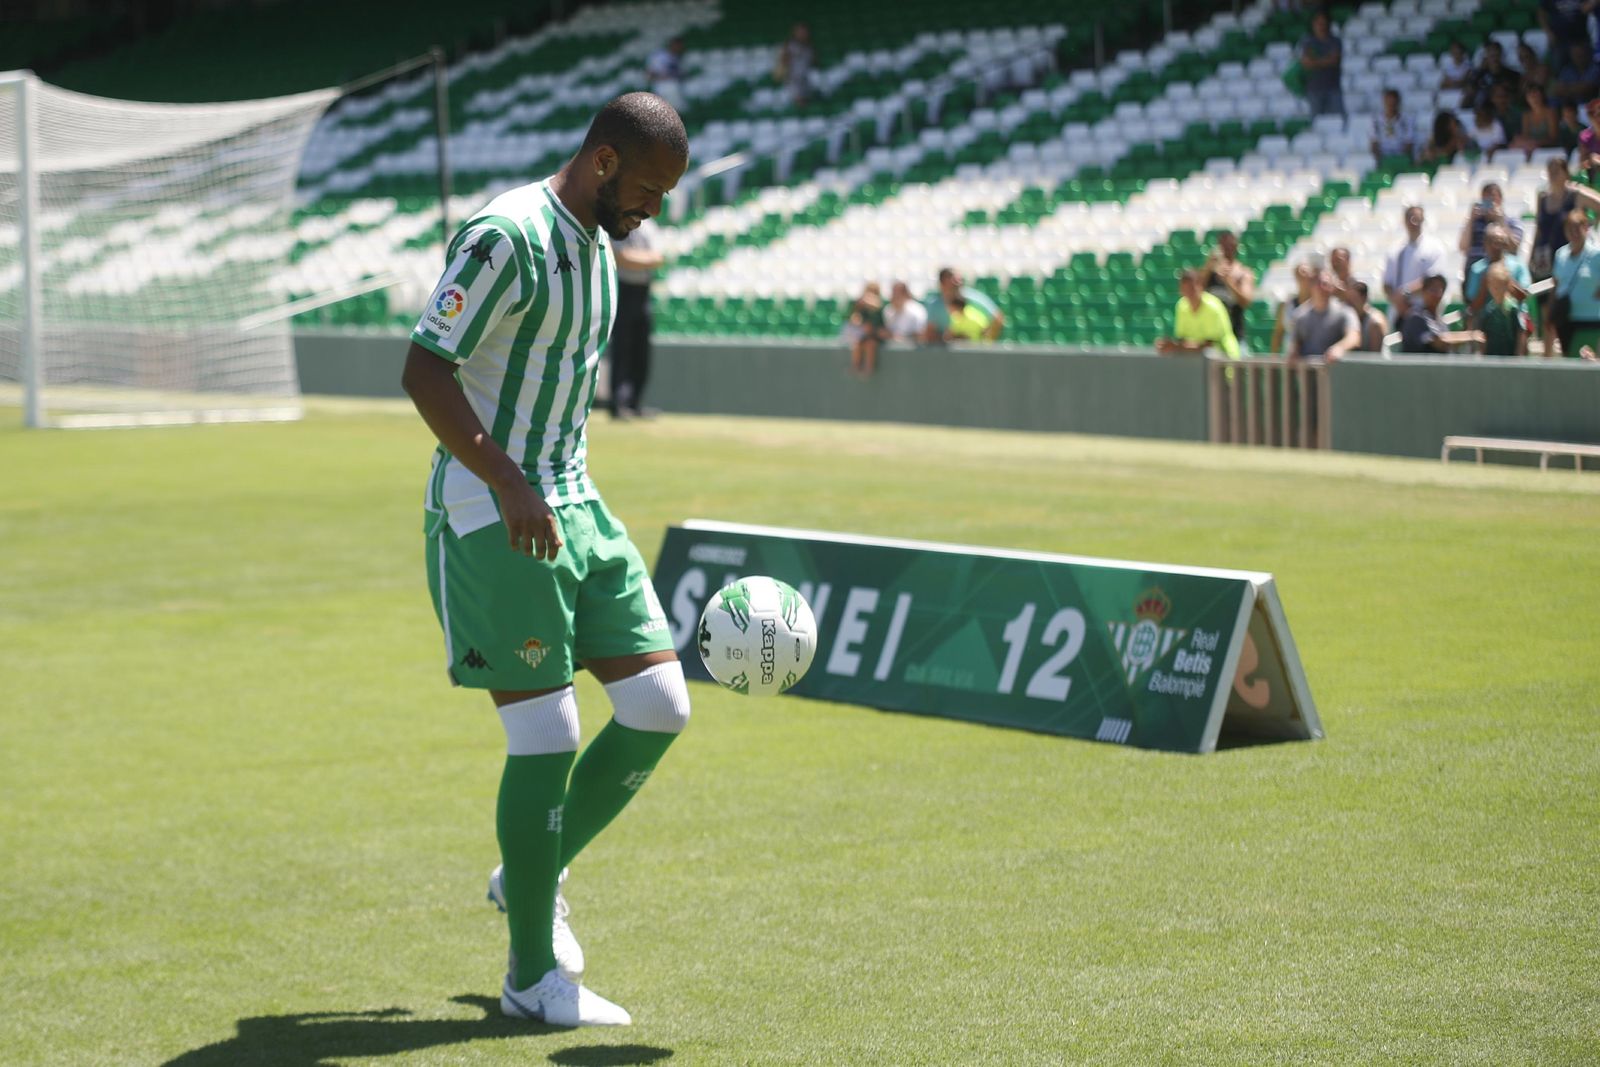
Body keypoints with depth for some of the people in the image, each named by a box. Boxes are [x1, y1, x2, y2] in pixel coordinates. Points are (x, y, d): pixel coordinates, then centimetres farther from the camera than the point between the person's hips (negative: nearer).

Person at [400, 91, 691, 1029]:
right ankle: (535, 977, 5)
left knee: (660, 706, 5)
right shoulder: (507, 237, -17)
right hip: (493, 518, -9)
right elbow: (425, 370, -21)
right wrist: (508, 486, -26)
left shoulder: (598, 241, 13)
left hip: (571, 505, 9)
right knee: (548, 738, -8)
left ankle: (533, 874, 24)